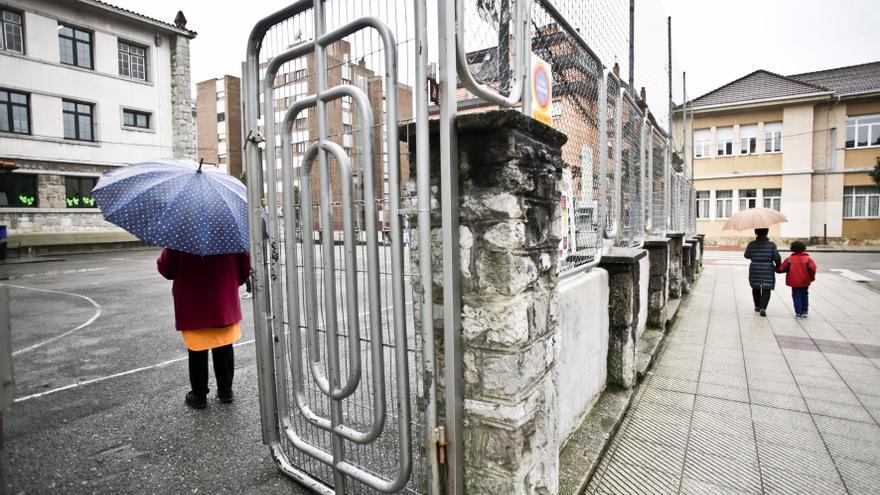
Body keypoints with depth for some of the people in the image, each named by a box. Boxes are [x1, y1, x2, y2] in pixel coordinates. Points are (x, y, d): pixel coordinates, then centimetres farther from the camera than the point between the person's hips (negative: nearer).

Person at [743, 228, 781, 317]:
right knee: (766, 289, 1)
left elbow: (747, 255, 2)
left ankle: (757, 306, 28)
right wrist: (778, 266, 8)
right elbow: (777, 257, -8)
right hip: (768, 271, -1)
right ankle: (763, 308, -14)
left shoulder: (752, 244, -7)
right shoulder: (771, 244, -8)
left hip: (755, 270, 1)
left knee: (756, 288, 17)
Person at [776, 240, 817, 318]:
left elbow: (782, 268, -4)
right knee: (804, 296, 16)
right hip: (805, 282, 1)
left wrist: (776, 269, 14)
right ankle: (804, 312, 21)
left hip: (794, 282, -1)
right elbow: (812, 269, -14)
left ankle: (798, 312, 1)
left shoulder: (789, 259, -5)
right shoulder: (808, 258, -5)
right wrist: (812, 278, 0)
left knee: (796, 297, 5)